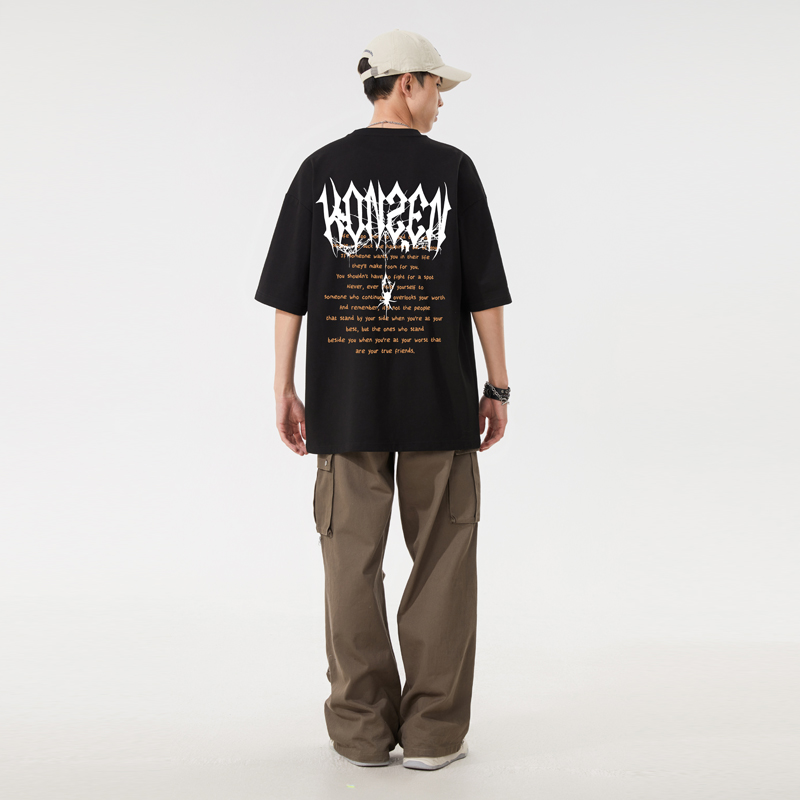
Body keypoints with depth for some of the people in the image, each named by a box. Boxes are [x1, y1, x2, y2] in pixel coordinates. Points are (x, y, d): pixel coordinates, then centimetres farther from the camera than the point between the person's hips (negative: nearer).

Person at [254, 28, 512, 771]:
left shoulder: (321, 170, 3)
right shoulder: (452, 168, -1)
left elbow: (288, 291, 1)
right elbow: (485, 289, -2)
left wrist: (284, 390, 7)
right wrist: (497, 387, 5)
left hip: (345, 401, 2)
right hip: (440, 401, -1)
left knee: (353, 558, 9)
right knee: (442, 558, 8)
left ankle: (362, 728, 16)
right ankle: (433, 730, 13)